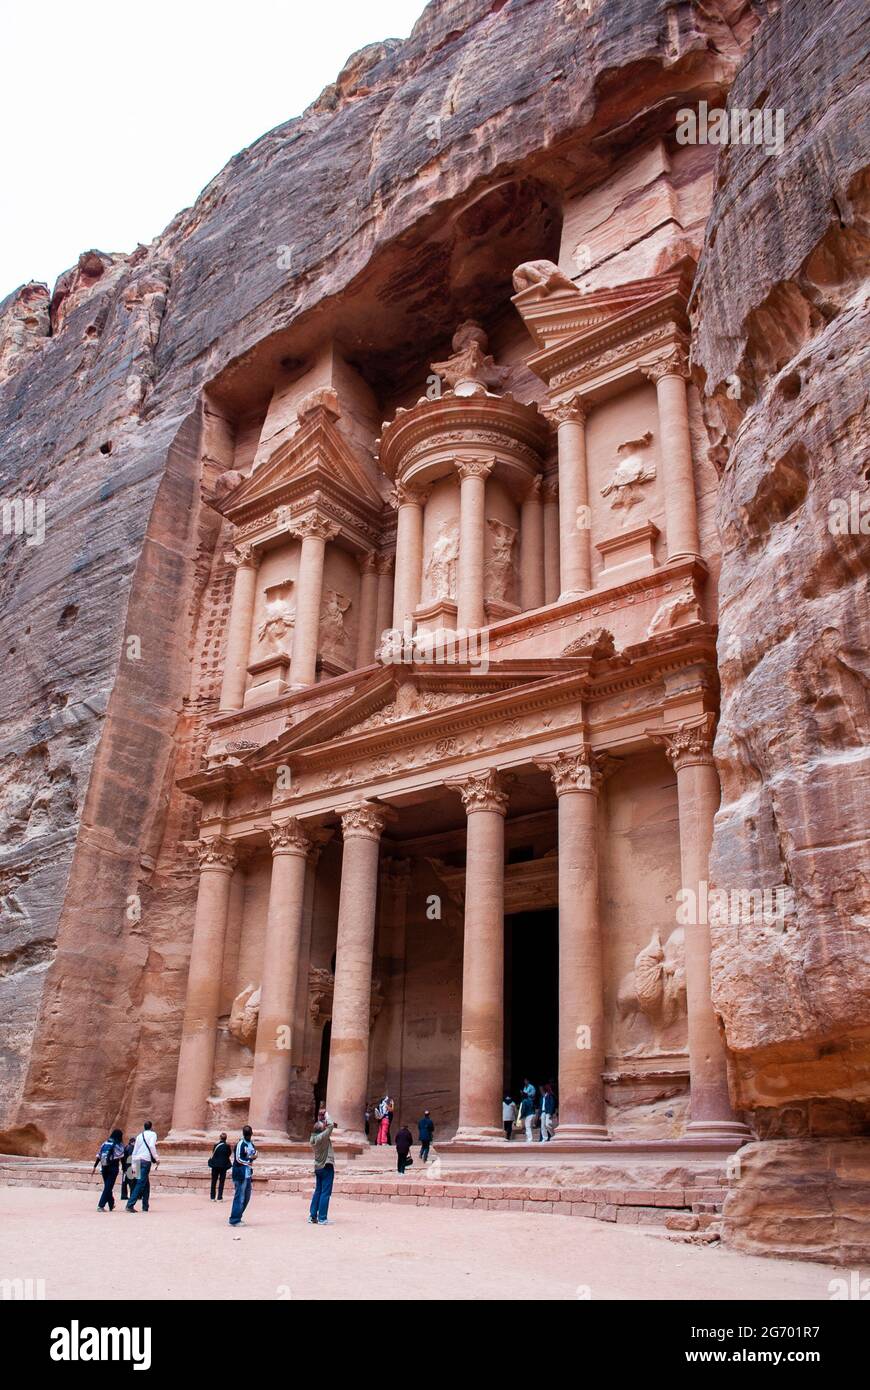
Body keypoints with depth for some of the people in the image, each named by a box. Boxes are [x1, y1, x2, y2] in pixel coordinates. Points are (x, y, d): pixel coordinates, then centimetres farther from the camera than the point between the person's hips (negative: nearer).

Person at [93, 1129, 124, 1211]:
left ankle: (111, 1205, 27)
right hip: (113, 1168, -5)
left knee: (108, 1187, 17)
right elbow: (122, 1158, -7)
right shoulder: (119, 1145, -6)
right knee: (108, 1187, -2)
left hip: (104, 1168, 5)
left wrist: (94, 1166, 10)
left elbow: (98, 1156, 6)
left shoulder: (105, 1144, 8)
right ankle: (101, 1205, -11)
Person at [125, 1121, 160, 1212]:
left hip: (138, 1160, 7)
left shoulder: (139, 1136, 21)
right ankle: (130, 1205, -20)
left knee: (146, 1184, 15)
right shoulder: (152, 1134, 3)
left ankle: (145, 1207, 14)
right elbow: (151, 1145, -16)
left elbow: (134, 1152, 19)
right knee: (140, 1184, -10)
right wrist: (156, 1158, -12)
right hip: (146, 1160, -7)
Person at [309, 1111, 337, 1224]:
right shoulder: (322, 1137, -19)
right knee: (325, 1193, -3)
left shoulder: (313, 1138, 3)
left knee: (317, 1192, 14)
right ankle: (322, 1218, -2)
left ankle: (312, 1216, 17)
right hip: (327, 1167, -8)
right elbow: (331, 1125, -21)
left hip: (318, 1168, 8)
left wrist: (320, 1120, 8)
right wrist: (326, 1116, -7)